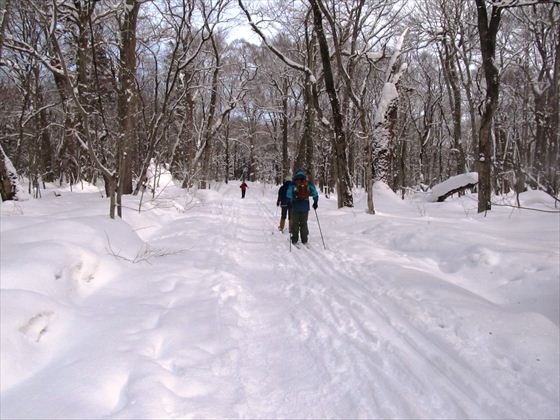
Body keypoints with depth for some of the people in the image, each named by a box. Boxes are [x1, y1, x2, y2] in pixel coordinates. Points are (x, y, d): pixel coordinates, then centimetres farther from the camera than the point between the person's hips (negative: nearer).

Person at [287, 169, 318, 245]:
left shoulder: (293, 184, -4)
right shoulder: (309, 184, 3)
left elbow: (289, 195, -12)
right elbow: (315, 194, 2)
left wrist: (289, 203, -6)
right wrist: (315, 202, 10)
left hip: (295, 206, -2)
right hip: (305, 207, 2)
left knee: (295, 223, 9)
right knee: (304, 223, 11)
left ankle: (294, 239, 8)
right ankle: (304, 240, 11)